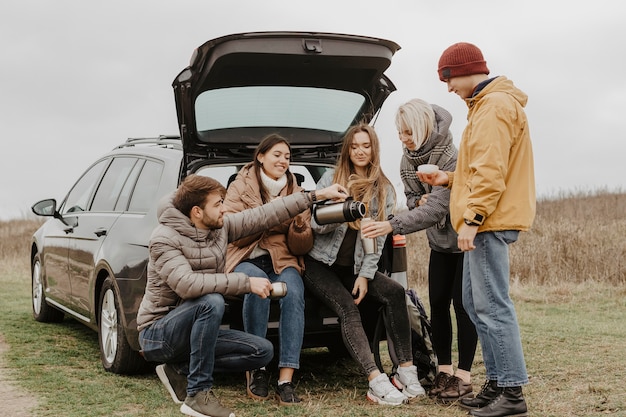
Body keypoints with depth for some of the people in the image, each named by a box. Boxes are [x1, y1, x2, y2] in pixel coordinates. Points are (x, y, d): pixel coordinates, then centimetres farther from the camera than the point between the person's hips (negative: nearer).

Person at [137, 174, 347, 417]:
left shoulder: (220, 228, 0)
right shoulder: (165, 239, -20)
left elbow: (264, 215, 2)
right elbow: (187, 285, -35)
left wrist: (316, 196, 0)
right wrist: (246, 283, -32)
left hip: (192, 331, 7)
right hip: (157, 333, -7)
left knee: (262, 351, -5)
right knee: (212, 301, -34)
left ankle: (180, 370, 1)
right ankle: (198, 395, -26)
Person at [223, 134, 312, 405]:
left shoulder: (295, 192, 13)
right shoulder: (240, 187, 4)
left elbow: (302, 247, 9)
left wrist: (299, 224, -13)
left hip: (282, 261, 2)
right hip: (246, 260, -2)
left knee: (293, 294, -33)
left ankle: (286, 381, -36)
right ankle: (255, 369, -25)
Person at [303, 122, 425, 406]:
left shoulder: (384, 190, 6)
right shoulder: (331, 178, 1)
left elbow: (378, 239, 1)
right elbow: (315, 224, -5)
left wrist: (365, 275, -10)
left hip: (354, 267, 3)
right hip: (320, 263, -3)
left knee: (395, 292, -23)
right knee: (348, 308, -28)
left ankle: (406, 370, -24)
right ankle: (377, 382, -39)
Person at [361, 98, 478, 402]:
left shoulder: (451, 158, -27)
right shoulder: (408, 160, -4)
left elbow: (437, 207, -34)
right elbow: (413, 199, 4)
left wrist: (392, 225, -41)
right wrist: (418, 201, -22)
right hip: (440, 241, 7)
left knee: (462, 304, -8)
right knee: (438, 303, 4)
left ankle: (464, 377, -1)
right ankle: (444, 371, 12)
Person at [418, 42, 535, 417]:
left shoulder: (494, 106, -13)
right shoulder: (486, 105, 21)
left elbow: (491, 171, -21)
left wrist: (473, 218, -22)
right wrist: (450, 178, 17)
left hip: (490, 222, -11)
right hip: (488, 222, 11)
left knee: (493, 306, -10)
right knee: (476, 302, 13)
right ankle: (497, 383, 19)